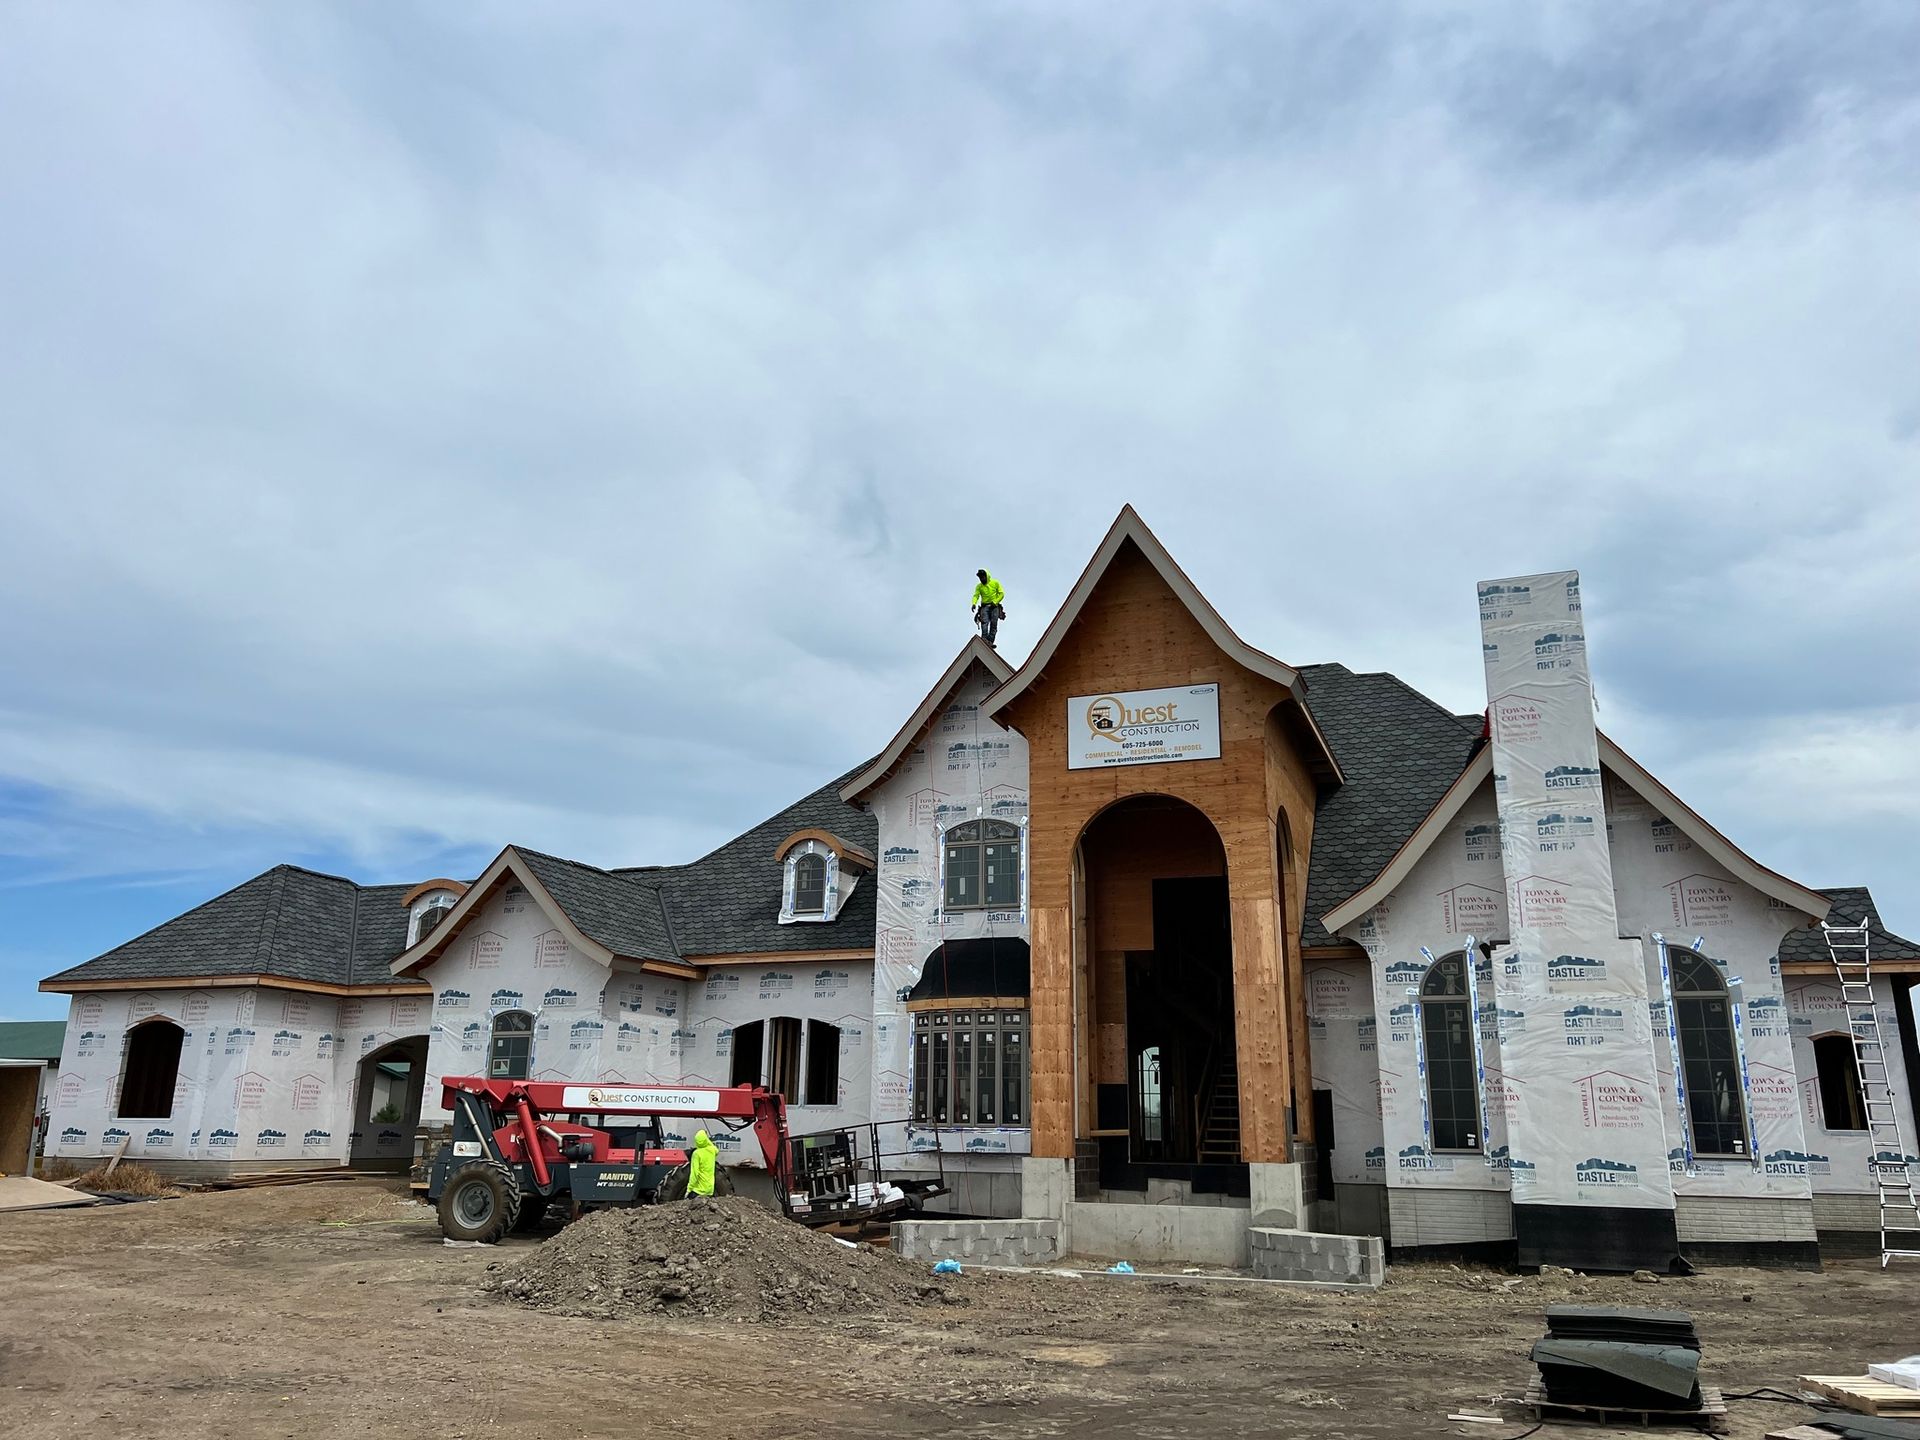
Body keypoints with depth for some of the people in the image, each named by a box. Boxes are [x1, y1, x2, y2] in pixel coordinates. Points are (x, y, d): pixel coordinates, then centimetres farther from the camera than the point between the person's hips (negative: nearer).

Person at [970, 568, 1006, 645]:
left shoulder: (995, 583, 10)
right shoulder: (979, 586, 13)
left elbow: (1001, 594, 4)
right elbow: (976, 596, 1)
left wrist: (995, 602, -10)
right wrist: (974, 604, -20)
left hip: (994, 606, -1)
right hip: (984, 606, 1)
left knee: (994, 623, -12)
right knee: (984, 622, -20)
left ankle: (990, 640, -18)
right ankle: (984, 638, -34)